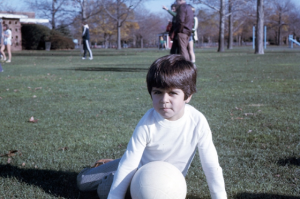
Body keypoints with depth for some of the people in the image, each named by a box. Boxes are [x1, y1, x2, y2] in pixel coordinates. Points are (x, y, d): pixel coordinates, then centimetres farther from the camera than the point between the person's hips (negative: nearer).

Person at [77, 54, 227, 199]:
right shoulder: (147, 124, -29)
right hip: (140, 166, 1)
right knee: (83, 181, 4)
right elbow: (128, 164, -26)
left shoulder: (198, 122, -28)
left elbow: (211, 165, -19)